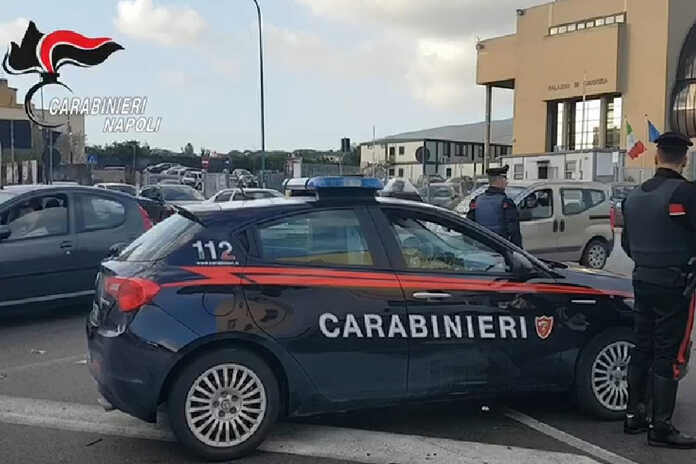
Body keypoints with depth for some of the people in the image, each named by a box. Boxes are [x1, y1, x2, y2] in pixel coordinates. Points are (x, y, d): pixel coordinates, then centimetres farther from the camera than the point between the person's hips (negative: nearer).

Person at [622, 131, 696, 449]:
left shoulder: (634, 196, 9)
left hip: (642, 280, 7)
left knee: (642, 348, 15)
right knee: (669, 356, -1)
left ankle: (634, 415, 22)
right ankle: (661, 428, 3)